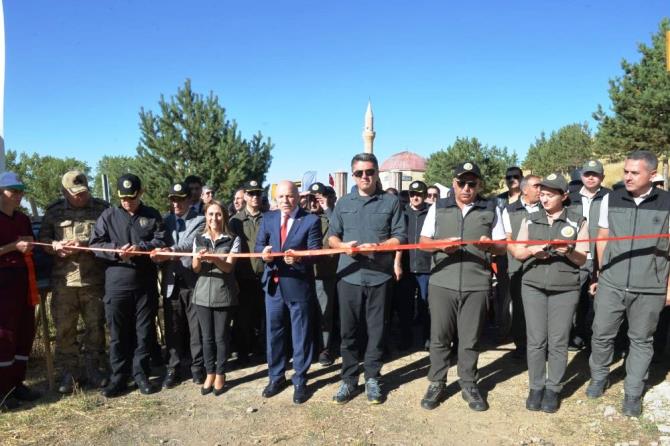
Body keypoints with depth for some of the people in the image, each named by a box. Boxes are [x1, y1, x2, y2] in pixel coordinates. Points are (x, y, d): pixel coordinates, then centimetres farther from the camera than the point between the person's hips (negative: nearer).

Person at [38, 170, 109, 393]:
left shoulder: (102, 208, 2)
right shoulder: (54, 211, 8)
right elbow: (43, 239, 10)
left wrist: (86, 245, -17)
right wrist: (56, 246, -11)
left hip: (94, 279, -1)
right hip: (63, 280, 2)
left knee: (95, 326, 7)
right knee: (64, 329, 6)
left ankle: (94, 368, 21)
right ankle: (70, 371, 20)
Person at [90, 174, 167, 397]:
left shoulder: (152, 216, 6)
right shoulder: (108, 216, 5)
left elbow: (161, 241, -2)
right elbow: (95, 244, 1)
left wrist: (140, 248, -18)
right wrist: (116, 251, -16)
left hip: (145, 284, 1)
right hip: (116, 284, 0)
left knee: (144, 332, 9)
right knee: (118, 333, 7)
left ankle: (141, 374, 22)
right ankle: (118, 377, 18)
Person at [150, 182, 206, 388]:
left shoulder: (199, 221, -2)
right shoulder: (165, 220, 11)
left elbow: (191, 244, -18)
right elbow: (159, 244, 5)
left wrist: (170, 251, -35)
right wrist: (159, 255, -18)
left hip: (193, 281, -3)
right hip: (171, 282, 3)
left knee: (196, 327, 6)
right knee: (173, 328, 9)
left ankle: (197, 366, 20)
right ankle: (174, 368, 21)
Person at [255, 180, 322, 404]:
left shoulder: (311, 220, -8)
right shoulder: (268, 218, 6)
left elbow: (315, 252, -14)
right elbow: (259, 244, 7)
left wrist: (299, 258, -34)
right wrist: (264, 252, -17)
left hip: (299, 285, -4)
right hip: (273, 283, 4)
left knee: (300, 334, 8)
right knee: (273, 332, 15)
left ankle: (300, 381, 24)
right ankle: (276, 377, 32)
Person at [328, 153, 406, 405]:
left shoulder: (391, 201, 4)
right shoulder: (343, 203, 11)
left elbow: (400, 237, -1)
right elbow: (331, 236, 11)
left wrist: (377, 246, -17)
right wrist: (343, 245, -11)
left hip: (380, 276, -1)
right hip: (349, 276, 2)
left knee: (376, 330, 7)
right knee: (348, 331, 7)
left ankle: (373, 378, 22)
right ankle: (349, 379, 20)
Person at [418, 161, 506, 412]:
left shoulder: (491, 209, 8)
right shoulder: (438, 208, 8)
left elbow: (502, 247, 9)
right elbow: (423, 241, 8)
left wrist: (490, 245, -14)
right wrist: (440, 244, -13)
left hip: (477, 284, 0)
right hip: (441, 282, 0)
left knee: (470, 339, 7)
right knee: (439, 336, 6)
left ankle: (468, 385, 23)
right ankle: (436, 383, 20)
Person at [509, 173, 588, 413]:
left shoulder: (578, 221, 2)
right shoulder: (530, 219, 7)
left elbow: (582, 258, 1)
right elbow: (517, 251, 7)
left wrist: (569, 251, -20)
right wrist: (532, 250, -14)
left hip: (565, 289, -1)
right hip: (532, 286, 2)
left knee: (558, 342, 3)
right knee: (535, 340, 4)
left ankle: (554, 389, 16)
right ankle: (536, 387, 15)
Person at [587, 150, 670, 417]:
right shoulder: (610, 200, 1)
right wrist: (603, 274, 9)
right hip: (611, 284, 2)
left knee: (641, 340, 10)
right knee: (601, 334, 10)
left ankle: (633, 393, 24)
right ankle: (599, 377, 32)